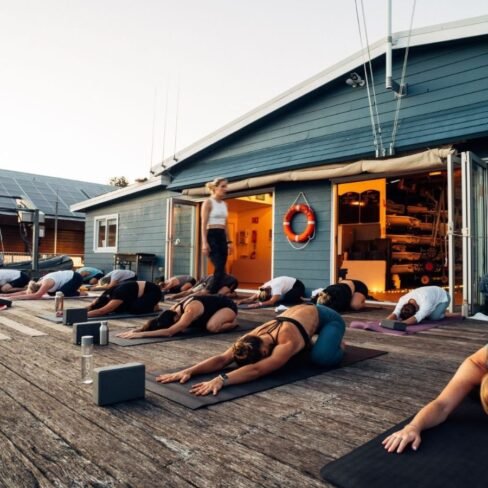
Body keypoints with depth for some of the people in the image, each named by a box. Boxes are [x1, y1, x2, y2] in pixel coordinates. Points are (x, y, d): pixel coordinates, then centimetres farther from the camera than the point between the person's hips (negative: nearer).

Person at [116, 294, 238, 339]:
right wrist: (136, 330, -27)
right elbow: (152, 321, -8)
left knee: (212, 327, -34)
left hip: (227, 305, -9)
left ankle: (232, 323, -1)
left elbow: (169, 332, -47)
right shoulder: (175, 308, -15)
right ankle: (227, 321, 26)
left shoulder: (191, 311, -39)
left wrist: (141, 334, -49)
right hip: (214, 304, 9)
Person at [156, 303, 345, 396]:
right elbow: (222, 359, -37)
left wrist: (221, 380, -72)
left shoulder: (287, 342, -46)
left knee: (322, 358, -30)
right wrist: (189, 370, -51)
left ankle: (337, 344, 7)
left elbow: (257, 370, -60)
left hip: (326, 318, -5)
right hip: (300, 311, 5)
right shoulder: (254, 337, -29)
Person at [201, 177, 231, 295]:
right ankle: (211, 294, -8)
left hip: (222, 236, 7)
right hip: (211, 236, -7)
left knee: (221, 269, 3)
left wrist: (228, 241, 13)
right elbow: (204, 224, -9)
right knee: (219, 268, -16)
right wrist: (204, 243, -18)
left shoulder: (224, 204, 16)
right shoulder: (208, 202, -3)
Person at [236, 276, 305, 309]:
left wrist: (259, 304, -60)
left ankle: (299, 299, -1)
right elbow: (251, 299, -21)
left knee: (287, 300, -31)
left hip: (297, 286, -8)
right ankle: (298, 298, 13)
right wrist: (241, 301, -38)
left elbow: (271, 302, -49)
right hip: (289, 287, 9)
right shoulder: (263, 288, -16)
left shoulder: (276, 287, -39)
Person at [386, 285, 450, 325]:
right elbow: (395, 314, -43)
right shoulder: (403, 300, -30)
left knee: (433, 317, -24)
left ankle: (441, 312, 6)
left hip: (442, 297, -5)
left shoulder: (426, 302, -47)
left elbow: (416, 319, -57)